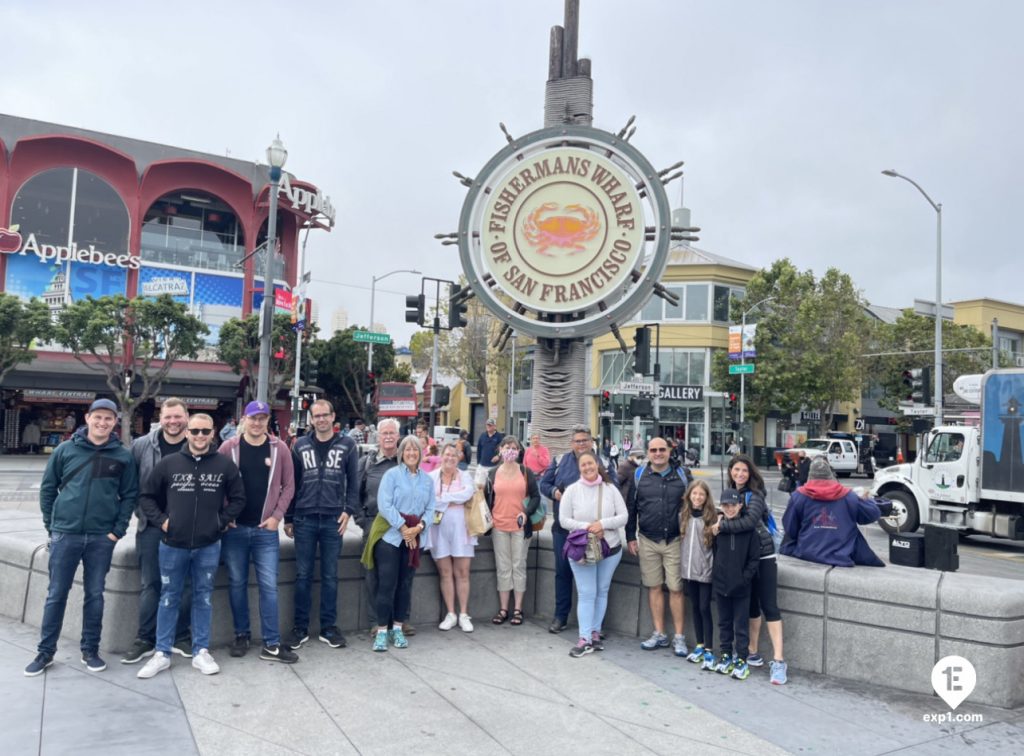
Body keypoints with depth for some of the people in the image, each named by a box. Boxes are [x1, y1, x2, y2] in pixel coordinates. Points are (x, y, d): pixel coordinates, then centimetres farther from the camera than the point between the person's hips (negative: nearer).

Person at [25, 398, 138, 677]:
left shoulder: (123, 456, 2)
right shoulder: (65, 450, 1)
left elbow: (129, 495, 4)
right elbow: (47, 488, 6)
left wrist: (118, 530, -3)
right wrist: (51, 525, 2)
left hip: (102, 538, 1)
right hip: (65, 534, 0)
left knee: (95, 595, 9)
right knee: (56, 594, 6)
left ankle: (90, 650, 21)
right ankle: (45, 651, 19)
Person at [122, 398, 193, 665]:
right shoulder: (142, 446, 1)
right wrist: (140, 513, 4)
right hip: (152, 526, 1)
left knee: (186, 583, 8)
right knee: (150, 584, 7)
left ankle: (181, 637, 22)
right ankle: (145, 639, 19)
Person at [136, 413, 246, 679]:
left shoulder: (225, 465, -2)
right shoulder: (168, 463, -3)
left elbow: (238, 498, 6)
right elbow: (147, 496, 7)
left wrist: (222, 521, -3)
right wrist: (161, 521, -3)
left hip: (209, 546, 0)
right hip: (173, 544, 0)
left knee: (203, 598, 10)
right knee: (169, 598, 9)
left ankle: (201, 652, 20)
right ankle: (162, 654, 20)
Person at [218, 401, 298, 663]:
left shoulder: (279, 448, 0)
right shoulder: (228, 447, -1)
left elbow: (288, 486, 4)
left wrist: (277, 516, -4)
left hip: (266, 529, 0)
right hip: (234, 528, 1)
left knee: (269, 586, 0)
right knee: (237, 584, 10)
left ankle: (271, 645, 6)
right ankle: (242, 635, 26)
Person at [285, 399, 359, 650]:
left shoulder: (347, 446, 4)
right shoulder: (301, 446, 6)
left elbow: (354, 482, 4)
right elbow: (291, 484, 8)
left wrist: (349, 510, -7)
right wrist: (288, 518, 7)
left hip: (333, 520, -1)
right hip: (304, 519, 1)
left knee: (330, 576, 7)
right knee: (303, 575, 6)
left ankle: (328, 627, 17)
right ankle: (300, 627, 16)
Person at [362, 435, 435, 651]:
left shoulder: (427, 480, 11)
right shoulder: (391, 475, -3)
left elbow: (430, 509, 7)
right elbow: (384, 505, -12)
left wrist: (419, 527, -11)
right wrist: (403, 528, -15)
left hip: (413, 538, 4)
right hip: (390, 535, -4)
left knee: (405, 584, 9)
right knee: (387, 584, -4)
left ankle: (397, 628, 18)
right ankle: (382, 631, 4)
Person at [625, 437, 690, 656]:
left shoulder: (681, 475, 3)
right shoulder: (639, 475, 4)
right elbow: (630, 508, 8)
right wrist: (631, 537, 5)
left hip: (675, 540, -1)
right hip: (648, 541, 1)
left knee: (676, 588, 0)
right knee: (654, 587, 7)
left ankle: (679, 637, 9)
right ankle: (659, 634, 18)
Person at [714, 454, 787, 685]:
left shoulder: (754, 495, -13)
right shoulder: (730, 493, 8)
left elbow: (750, 521, -28)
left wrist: (721, 526, -21)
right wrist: (720, 521, -6)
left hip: (762, 555, -7)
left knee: (769, 606, -8)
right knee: (750, 605, 14)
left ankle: (778, 661, -8)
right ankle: (753, 654, 23)